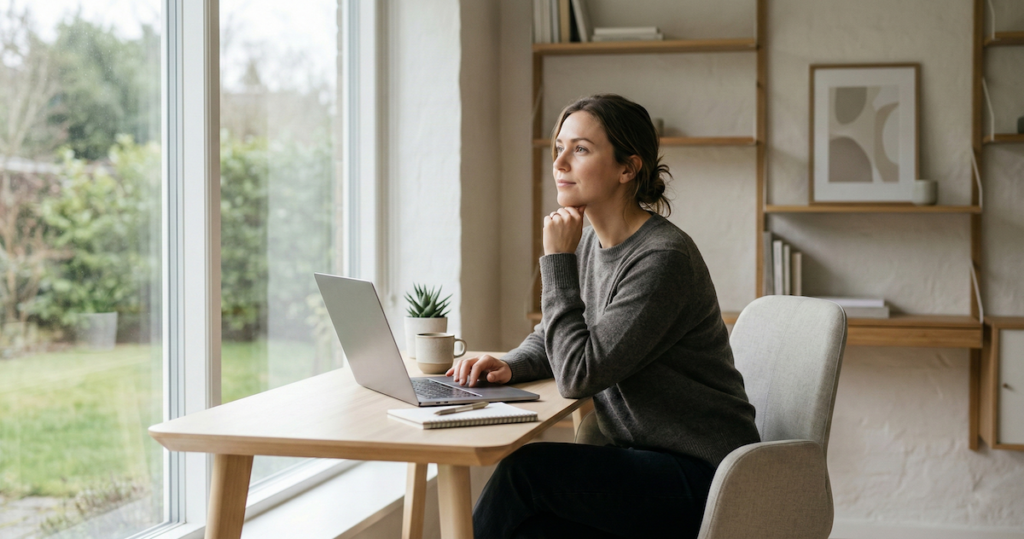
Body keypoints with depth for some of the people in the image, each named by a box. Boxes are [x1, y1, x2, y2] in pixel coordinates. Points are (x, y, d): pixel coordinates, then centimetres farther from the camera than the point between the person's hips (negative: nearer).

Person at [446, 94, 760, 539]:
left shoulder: (663, 258, -21)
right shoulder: (590, 244, 6)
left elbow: (578, 375, -23)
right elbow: (550, 341, 19)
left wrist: (557, 260, -18)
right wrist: (508, 366, -5)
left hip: (701, 474, -7)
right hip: (641, 456, 7)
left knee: (526, 468, -21)